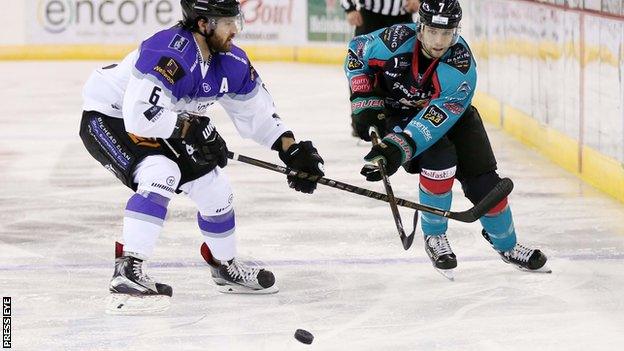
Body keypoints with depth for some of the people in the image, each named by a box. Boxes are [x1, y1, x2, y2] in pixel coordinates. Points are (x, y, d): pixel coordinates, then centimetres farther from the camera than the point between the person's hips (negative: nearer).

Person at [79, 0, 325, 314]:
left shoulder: (230, 62, -7)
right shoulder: (170, 54, -34)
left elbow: (257, 111, 5)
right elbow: (140, 115, -41)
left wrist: (293, 151, -3)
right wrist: (191, 128, -30)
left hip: (159, 126, 9)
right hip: (108, 118, -9)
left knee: (213, 186, 10)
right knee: (161, 174, -32)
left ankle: (225, 266, 35)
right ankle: (126, 274, -33)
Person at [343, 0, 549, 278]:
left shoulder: (462, 65, -32)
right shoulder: (397, 40, -29)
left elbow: (437, 118, -41)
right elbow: (356, 52, -8)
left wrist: (399, 147, -50)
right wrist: (365, 101, -16)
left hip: (452, 117, 1)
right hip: (398, 113, -1)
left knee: (483, 181, -3)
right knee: (439, 160, -28)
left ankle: (507, 246, 22)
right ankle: (434, 237, -7)